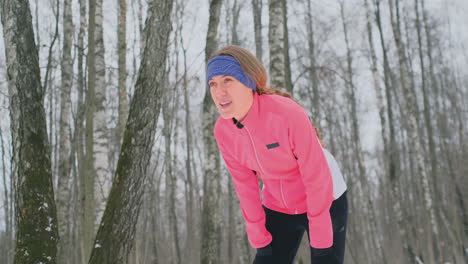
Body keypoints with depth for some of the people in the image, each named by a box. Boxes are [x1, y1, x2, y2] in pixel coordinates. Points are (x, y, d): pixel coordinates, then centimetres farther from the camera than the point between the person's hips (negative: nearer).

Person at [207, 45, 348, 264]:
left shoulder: (289, 114, -34)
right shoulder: (223, 131, -15)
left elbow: (317, 176, -26)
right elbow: (244, 183, -3)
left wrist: (320, 238, -19)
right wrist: (258, 236, 1)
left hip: (324, 202, -5)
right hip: (279, 207, 5)